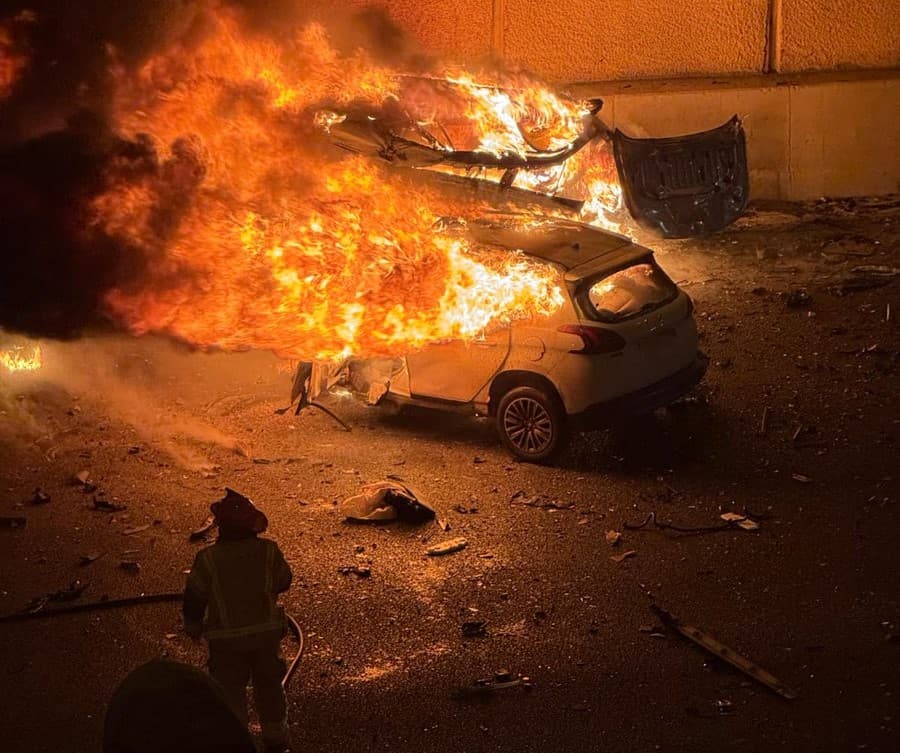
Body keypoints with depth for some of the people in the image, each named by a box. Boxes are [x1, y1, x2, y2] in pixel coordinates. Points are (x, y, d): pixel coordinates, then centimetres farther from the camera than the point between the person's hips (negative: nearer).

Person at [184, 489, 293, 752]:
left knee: (230, 691, 14)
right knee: (269, 685, 21)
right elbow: (284, 582, 0)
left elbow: (194, 598, -6)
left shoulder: (207, 559, -17)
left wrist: (193, 627, 11)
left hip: (226, 638, -2)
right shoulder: (268, 550, -14)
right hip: (266, 632, 2)